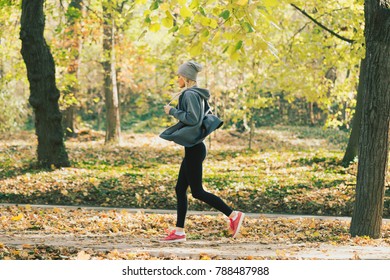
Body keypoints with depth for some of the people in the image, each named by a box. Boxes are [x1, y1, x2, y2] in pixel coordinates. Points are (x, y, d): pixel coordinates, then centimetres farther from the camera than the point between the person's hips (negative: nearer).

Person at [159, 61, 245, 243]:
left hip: (194, 149, -10)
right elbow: (201, 117, 21)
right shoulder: (197, 94, 14)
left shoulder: (190, 94, -15)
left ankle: (233, 215, -4)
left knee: (197, 192, -6)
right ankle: (179, 232, 12)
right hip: (193, 147, 10)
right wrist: (176, 112, 17)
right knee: (180, 189, 10)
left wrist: (173, 111, -15)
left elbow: (193, 118, -25)